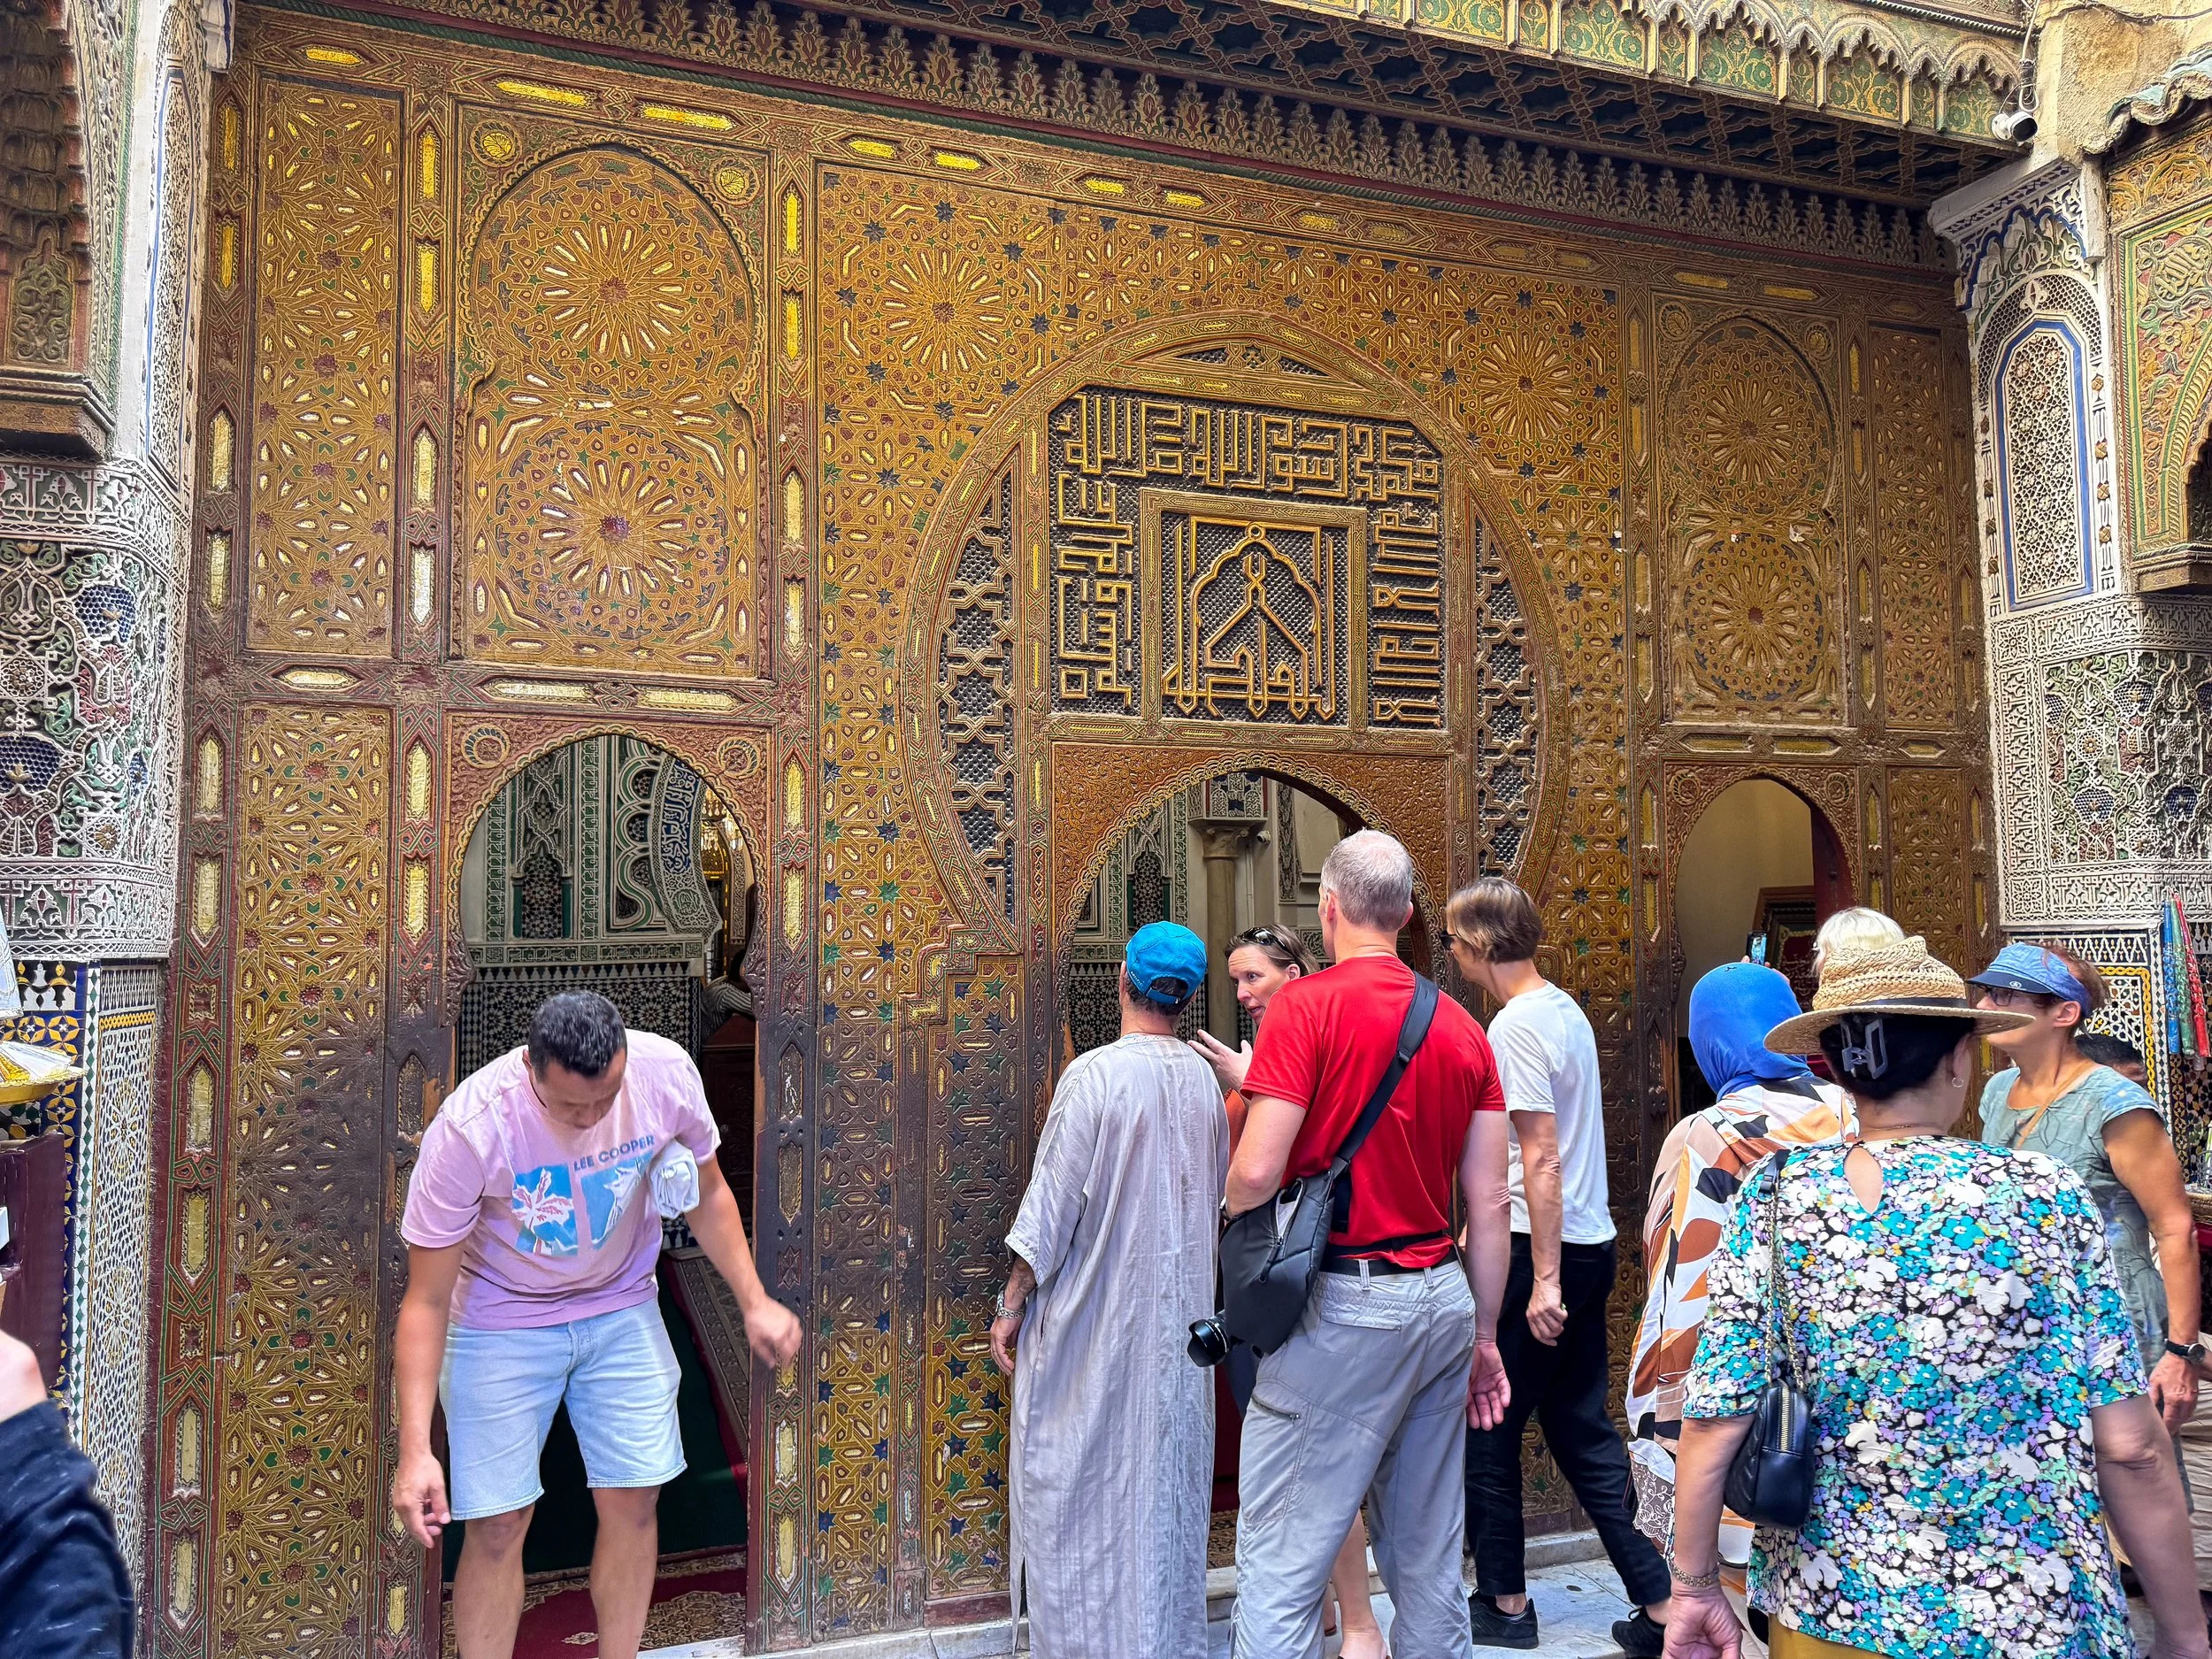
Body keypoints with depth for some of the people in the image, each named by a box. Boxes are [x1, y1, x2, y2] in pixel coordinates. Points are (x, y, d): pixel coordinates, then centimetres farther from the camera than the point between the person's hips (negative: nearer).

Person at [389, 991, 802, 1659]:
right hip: (501, 1323, -2)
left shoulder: (666, 1071, -23)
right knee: (497, 1524, -3)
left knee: (634, 1501, 4)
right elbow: (426, 1301, -21)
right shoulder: (469, 1127, -30)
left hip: (622, 1309, 3)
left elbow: (707, 1193, -3)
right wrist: (415, 1447, -26)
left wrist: (754, 1301, -8)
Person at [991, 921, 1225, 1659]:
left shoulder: (1093, 1075, -18)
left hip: (1091, 1313, -6)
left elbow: (1051, 1208, -15)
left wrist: (1011, 1306, -6)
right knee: (1167, 1473, 17)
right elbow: (1215, 1200, 10)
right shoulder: (1205, 1080, 0)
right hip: (1180, 1313, 6)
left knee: (1076, 1480, 7)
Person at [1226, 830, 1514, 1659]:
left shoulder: (1308, 1003, -10)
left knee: (1281, 1562, 0)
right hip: (1442, 1299, 7)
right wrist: (1484, 1334, 17)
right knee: (1428, 1558, 17)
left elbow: (1257, 1172, -17)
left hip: (1343, 1304, -6)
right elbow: (1490, 1203, 8)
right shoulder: (1463, 1026, 7)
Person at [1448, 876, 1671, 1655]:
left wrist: (1543, 1279, -20)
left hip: (1538, 1251, -9)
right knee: (1583, 1431, 14)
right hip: (1590, 1242, 9)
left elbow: (1542, 1160, -21)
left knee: (1487, 1428, 7)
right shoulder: (1566, 1008, 11)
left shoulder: (1515, 1026, -17)